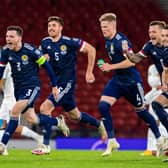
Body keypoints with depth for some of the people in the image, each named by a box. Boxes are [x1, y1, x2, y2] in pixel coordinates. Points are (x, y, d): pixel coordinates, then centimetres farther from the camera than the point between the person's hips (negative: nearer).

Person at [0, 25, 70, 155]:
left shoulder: (30, 50, -16)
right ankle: (58, 122, 30)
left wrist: (54, 86, -2)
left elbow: (46, 65, -6)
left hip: (32, 86, -6)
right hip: (18, 88, 6)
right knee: (31, 118, 3)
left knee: (15, 111, -24)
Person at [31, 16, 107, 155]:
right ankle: (100, 125, 43)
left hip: (67, 82, -7)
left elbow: (91, 50, -10)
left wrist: (89, 72, -9)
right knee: (74, 115, 19)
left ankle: (45, 146, -13)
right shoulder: (45, 43, 3)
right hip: (57, 82, 7)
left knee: (45, 108, -18)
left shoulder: (69, 42, -15)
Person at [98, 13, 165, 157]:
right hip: (117, 80, 7)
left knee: (141, 111, 5)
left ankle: (160, 139, 26)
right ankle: (112, 141, -6)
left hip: (132, 81, -7)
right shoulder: (108, 40, 6)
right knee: (103, 106, -11)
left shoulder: (121, 41, -21)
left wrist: (111, 67, -25)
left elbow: (131, 61, -27)